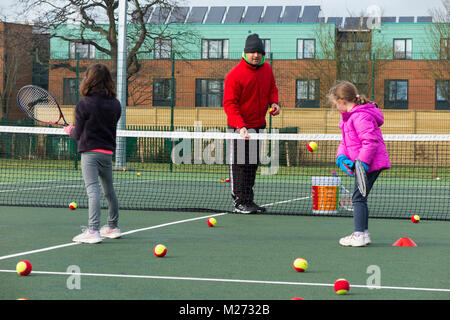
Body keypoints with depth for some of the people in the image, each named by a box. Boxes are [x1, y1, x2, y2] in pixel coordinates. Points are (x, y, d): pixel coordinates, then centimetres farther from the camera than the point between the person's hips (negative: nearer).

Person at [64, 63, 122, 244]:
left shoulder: (83, 105, -10)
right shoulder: (115, 105, 5)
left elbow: (78, 135, -5)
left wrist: (70, 131, 18)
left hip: (90, 152, -6)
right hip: (108, 152, 6)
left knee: (93, 190, -11)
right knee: (109, 190, 17)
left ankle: (93, 231, -17)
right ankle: (113, 227, 30)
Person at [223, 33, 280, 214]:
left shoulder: (266, 69, 4)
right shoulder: (235, 75, -16)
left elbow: (272, 88, 21)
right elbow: (229, 104, -17)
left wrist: (273, 102, -1)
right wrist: (241, 127, -27)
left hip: (259, 125, 7)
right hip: (240, 127, -7)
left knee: (253, 164, 12)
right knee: (239, 165, -4)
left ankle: (249, 200, 20)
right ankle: (239, 202, 0)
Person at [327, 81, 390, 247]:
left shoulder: (361, 116, -19)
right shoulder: (349, 117, 15)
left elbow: (370, 141, -25)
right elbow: (345, 141, 17)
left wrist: (362, 162, -26)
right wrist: (341, 157, -1)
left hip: (370, 164, -11)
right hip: (363, 164, 11)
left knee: (358, 197, -8)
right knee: (359, 197, 16)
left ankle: (359, 234, -7)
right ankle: (363, 232, 24)